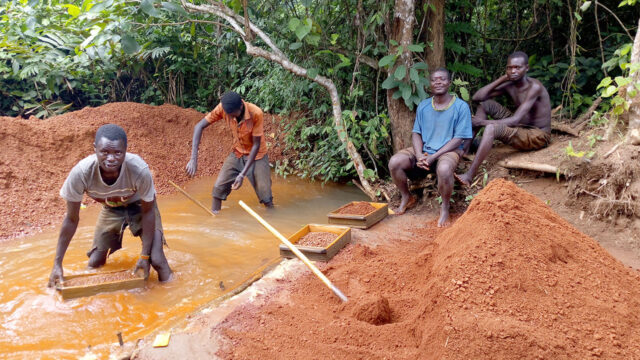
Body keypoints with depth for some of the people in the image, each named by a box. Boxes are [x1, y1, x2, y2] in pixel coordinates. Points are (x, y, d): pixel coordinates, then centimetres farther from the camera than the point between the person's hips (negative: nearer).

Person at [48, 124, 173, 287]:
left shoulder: (140, 170, -40)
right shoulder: (80, 173, -35)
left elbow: (148, 211, -21)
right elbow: (71, 219, -18)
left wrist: (144, 256, -20)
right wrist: (57, 264, -15)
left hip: (139, 205, -2)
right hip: (110, 208, 2)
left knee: (156, 260, -14)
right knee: (94, 263, 3)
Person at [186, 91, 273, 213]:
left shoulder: (256, 113, -31)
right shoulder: (222, 108, -22)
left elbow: (256, 145, -24)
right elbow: (199, 127, -19)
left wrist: (243, 174, -28)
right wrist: (193, 158, -30)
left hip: (256, 155, -3)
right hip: (237, 154, 3)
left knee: (266, 198, -6)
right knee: (218, 187, -7)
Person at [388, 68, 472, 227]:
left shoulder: (461, 107, -5)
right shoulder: (423, 106, 8)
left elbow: (458, 139, -10)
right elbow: (416, 133, 7)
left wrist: (433, 157, -19)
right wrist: (419, 156, -13)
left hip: (448, 150, -4)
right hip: (423, 149, 5)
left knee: (444, 169, -40)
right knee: (395, 162, -20)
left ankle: (445, 207, -11)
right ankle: (406, 197, 8)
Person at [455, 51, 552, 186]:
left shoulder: (534, 87, -21)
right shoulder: (509, 85, 2)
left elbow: (515, 120, -28)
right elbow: (477, 97, -3)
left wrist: (482, 122, -26)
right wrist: (502, 78, -7)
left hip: (538, 136, -8)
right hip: (521, 127, 8)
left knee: (492, 128, -32)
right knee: (485, 103, 2)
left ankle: (469, 176, -38)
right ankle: (467, 145, -5)